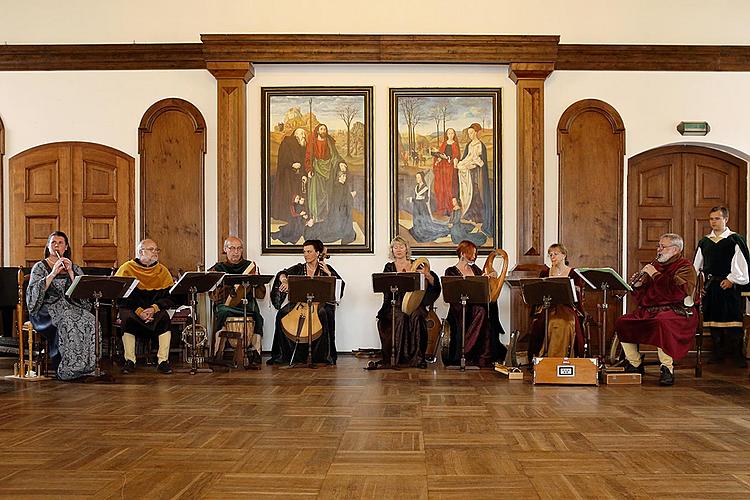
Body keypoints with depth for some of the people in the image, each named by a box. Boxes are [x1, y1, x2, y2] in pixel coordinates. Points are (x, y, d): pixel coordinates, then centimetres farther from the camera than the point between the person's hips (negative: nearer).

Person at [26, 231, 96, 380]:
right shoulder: (40, 267, 10)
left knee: (89, 320, -30)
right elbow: (34, 291, -8)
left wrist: (70, 272, -7)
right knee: (67, 321, -36)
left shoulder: (74, 268, 18)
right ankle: (67, 368, -30)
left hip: (71, 306, 3)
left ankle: (84, 365, -26)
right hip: (47, 309, -3)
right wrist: (53, 273, -16)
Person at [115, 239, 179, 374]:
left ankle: (163, 361, -26)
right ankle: (130, 361, -23)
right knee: (127, 318, -32)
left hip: (156, 310, 2)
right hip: (131, 308, -1)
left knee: (164, 318, -28)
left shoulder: (162, 270, 7)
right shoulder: (127, 269, 0)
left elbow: (171, 296, 0)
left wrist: (154, 308, -17)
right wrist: (138, 311, -20)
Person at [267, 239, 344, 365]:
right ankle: (284, 354, -16)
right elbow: (282, 274, -5)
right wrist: (284, 281, -26)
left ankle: (323, 356, -25)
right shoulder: (299, 268, 12)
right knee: (282, 314, -25)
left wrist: (328, 273, -12)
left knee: (323, 314, -36)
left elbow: (340, 284, -2)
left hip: (319, 302, -2)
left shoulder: (326, 269, 8)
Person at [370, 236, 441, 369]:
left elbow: (434, 284, 5)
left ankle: (417, 357, -27)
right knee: (400, 317, -33)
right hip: (395, 304, 0)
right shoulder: (389, 267, 14)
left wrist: (427, 274, -16)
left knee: (417, 317, -33)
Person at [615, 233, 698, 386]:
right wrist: (638, 285, 0)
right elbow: (641, 298, 23)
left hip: (677, 311, -7)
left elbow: (677, 292, -22)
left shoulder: (685, 267, -2)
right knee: (622, 322, -10)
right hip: (649, 310, 8)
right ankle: (635, 365, 2)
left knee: (661, 322, -39)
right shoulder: (656, 265, 21)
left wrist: (655, 275, -16)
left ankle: (667, 369, -27)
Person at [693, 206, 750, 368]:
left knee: (732, 322, -6)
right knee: (713, 319, 8)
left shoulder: (735, 240, -2)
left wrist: (732, 279, -11)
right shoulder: (704, 242, 12)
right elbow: (697, 265, 17)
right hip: (710, 286, 5)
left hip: (729, 286, -5)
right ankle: (718, 352, 19)